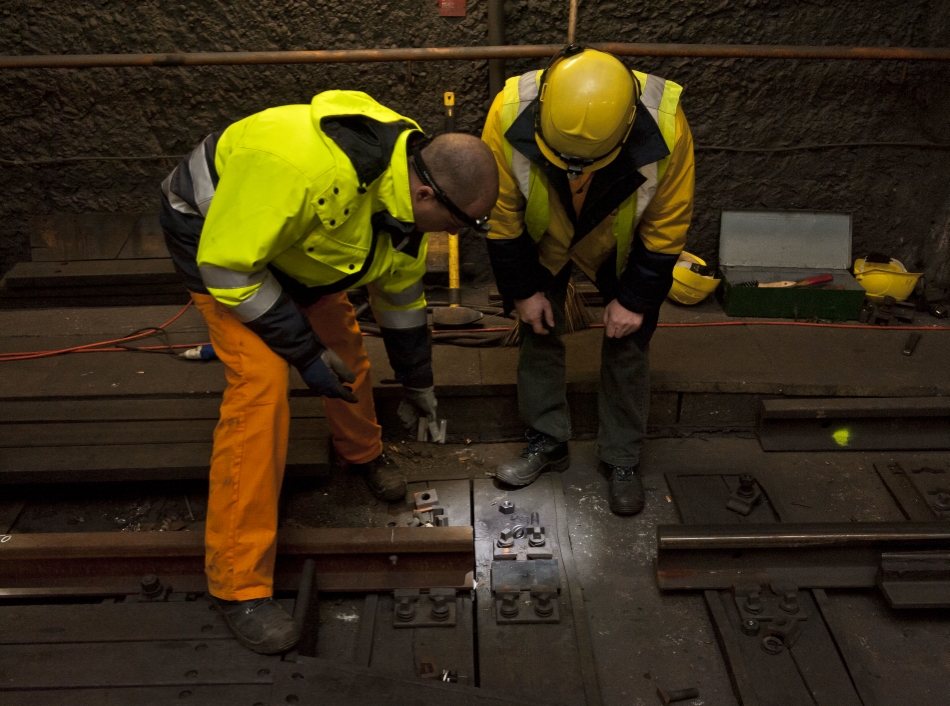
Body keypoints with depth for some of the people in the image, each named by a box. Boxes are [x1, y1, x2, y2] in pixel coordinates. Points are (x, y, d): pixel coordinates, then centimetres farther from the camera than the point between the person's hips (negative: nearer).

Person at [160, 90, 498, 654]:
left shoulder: (411, 193, -14)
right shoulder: (305, 166, -42)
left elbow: (400, 294, 3)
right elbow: (226, 265, -32)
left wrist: (417, 384, 13)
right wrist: (306, 352, -25)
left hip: (295, 238, 7)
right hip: (216, 235, -7)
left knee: (345, 343, 10)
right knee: (262, 383, -18)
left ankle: (364, 453, 44)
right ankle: (238, 583, -6)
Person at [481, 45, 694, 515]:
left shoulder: (665, 127, -37)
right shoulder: (510, 115, -36)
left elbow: (666, 227, -19)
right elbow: (501, 216, -19)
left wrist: (635, 299, -13)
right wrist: (521, 290, -11)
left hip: (623, 247, -1)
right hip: (544, 241, 1)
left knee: (627, 344, 4)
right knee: (540, 332, 6)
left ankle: (622, 458, 21)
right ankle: (547, 441, 25)